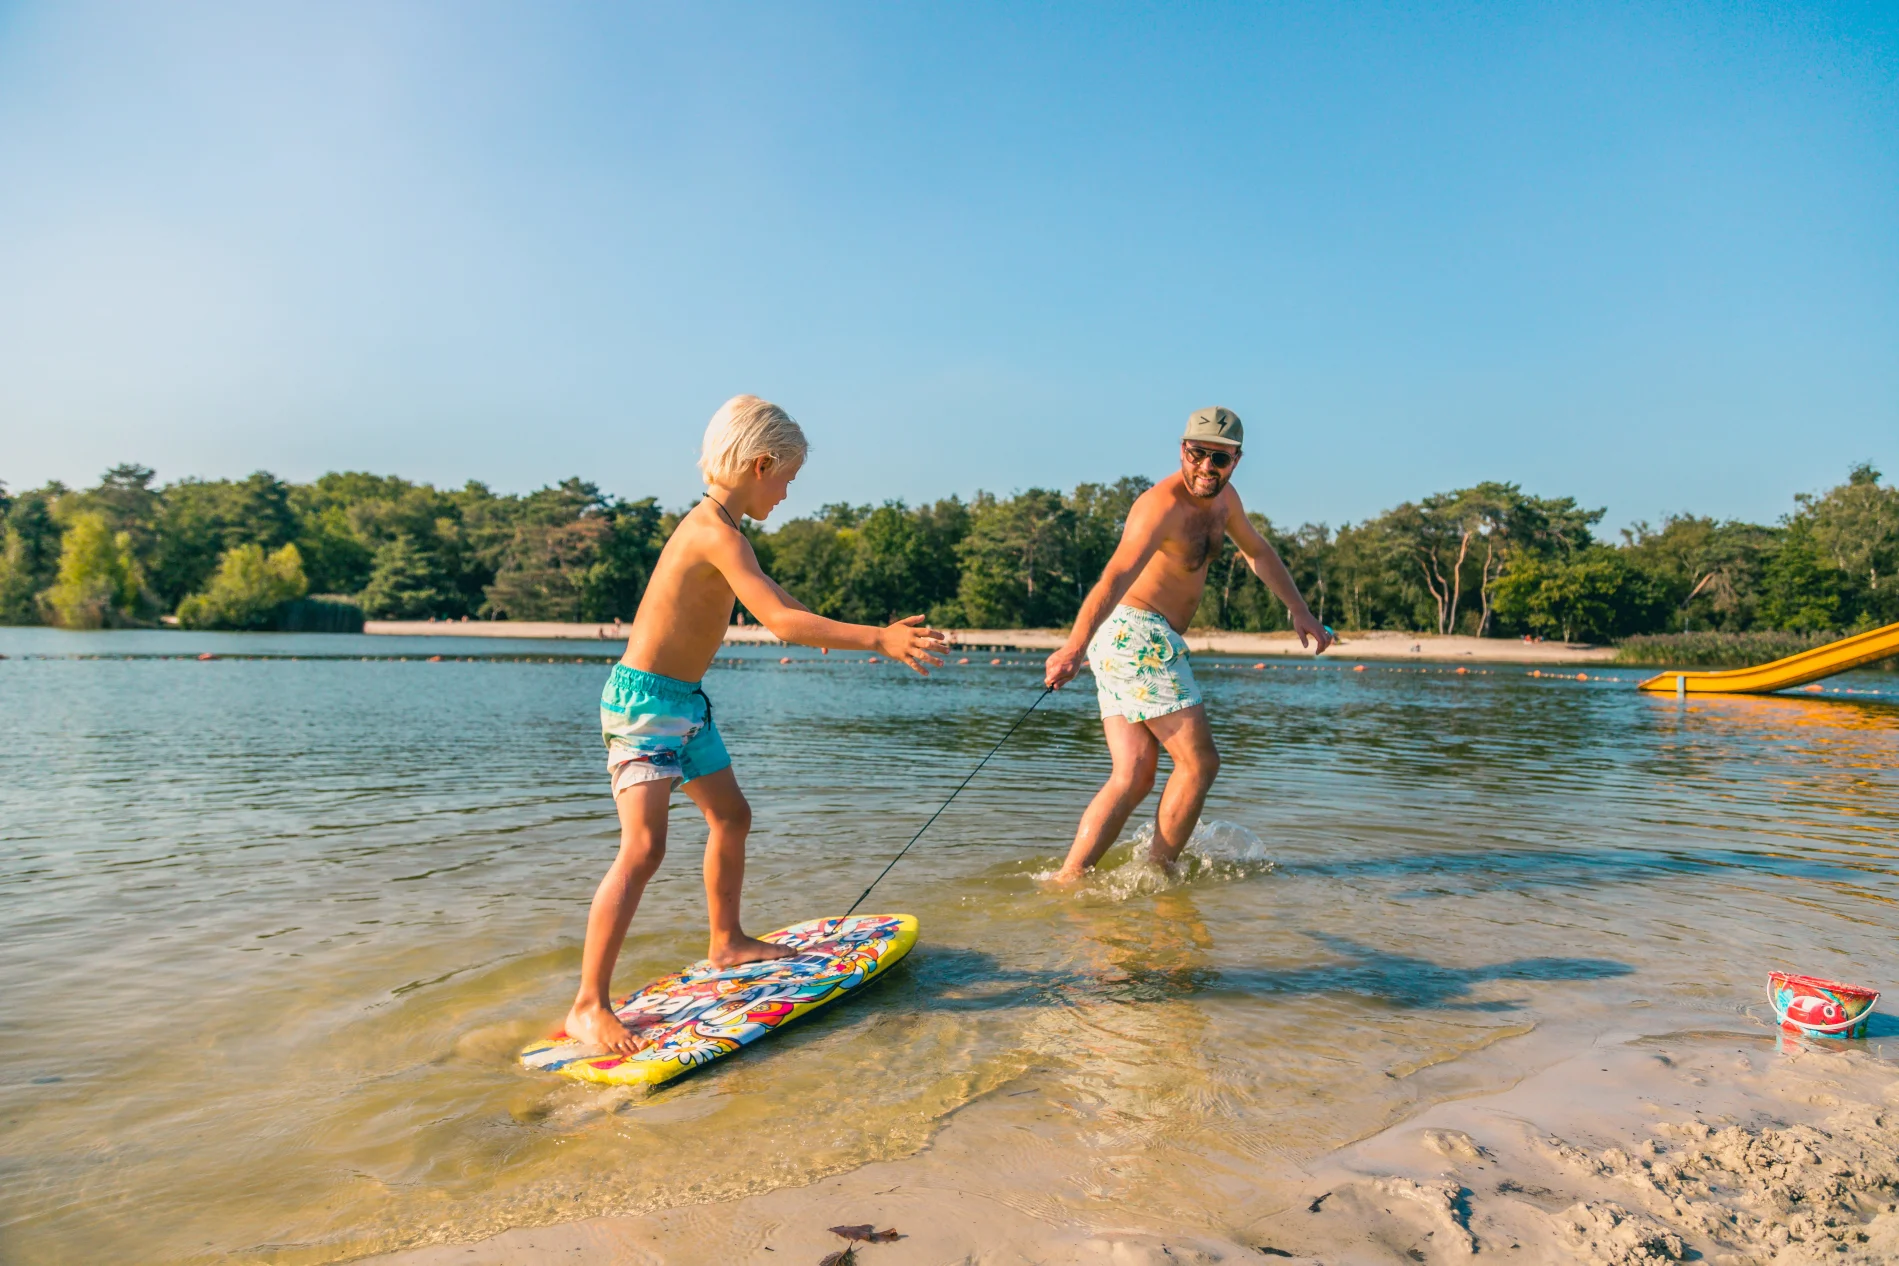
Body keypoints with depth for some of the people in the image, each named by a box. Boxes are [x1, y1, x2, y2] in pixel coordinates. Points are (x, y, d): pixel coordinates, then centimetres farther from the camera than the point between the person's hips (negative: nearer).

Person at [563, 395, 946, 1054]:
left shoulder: (721, 530, 11)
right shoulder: (715, 531, -22)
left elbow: (775, 598, 24)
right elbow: (781, 621, -32)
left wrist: (865, 634, 29)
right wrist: (877, 639, -32)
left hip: (685, 702, 11)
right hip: (644, 701, -11)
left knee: (731, 815, 21)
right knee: (643, 847, -17)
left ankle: (727, 941, 40)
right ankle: (589, 1007, -12)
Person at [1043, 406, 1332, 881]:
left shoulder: (1223, 497, 11)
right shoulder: (1163, 505, -19)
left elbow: (1258, 552, 30)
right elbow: (1116, 576, -34)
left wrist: (1300, 610, 31)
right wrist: (1074, 646, -47)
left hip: (1125, 642, 9)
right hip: (1136, 633, -9)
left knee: (1135, 777, 4)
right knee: (1199, 763, -4)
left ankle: (1067, 877, -1)